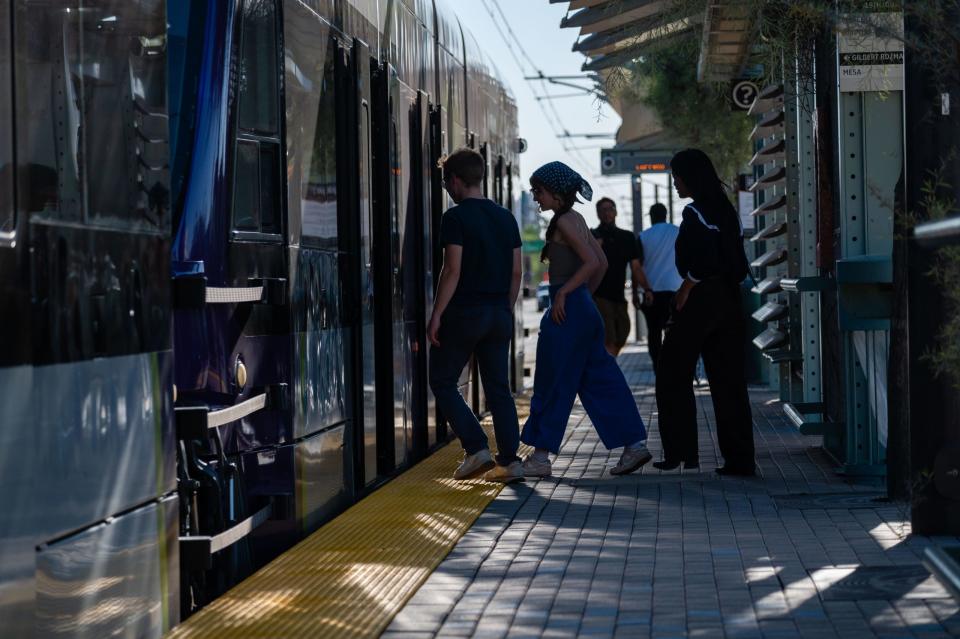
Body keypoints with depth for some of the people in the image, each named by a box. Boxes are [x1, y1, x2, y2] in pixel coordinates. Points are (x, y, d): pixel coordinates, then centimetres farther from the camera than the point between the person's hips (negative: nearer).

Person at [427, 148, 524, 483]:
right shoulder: (505, 217, 11)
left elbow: (453, 270, -16)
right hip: (499, 313, 6)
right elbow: (516, 272, 11)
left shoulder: (456, 217, -9)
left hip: (465, 312, -6)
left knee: (442, 382, 6)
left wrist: (436, 315, -12)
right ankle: (509, 460, 4)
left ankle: (477, 449, -5)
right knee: (498, 388, 9)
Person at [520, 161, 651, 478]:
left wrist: (563, 293, -18)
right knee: (598, 380, 10)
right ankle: (634, 443, 8)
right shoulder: (576, 219, 15)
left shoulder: (564, 222, -13)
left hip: (567, 310, -10)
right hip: (583, 309, 10)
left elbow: (591, 262, -22)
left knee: (553, 384, -3)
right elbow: (601, 263, 19)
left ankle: (540, 457, 2)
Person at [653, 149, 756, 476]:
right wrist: (729, 287, 16)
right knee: (729, 382, 7)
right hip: (729, 301, 8)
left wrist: (684, 290, -12)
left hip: (700, 299, -8)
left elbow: (703, 261, -23)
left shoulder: (695, 214, -13)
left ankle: (680, 452, 5)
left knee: (673, 377, 5)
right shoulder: (727, 211, 13)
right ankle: (739, 458, 4)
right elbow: (740, 265, 13)